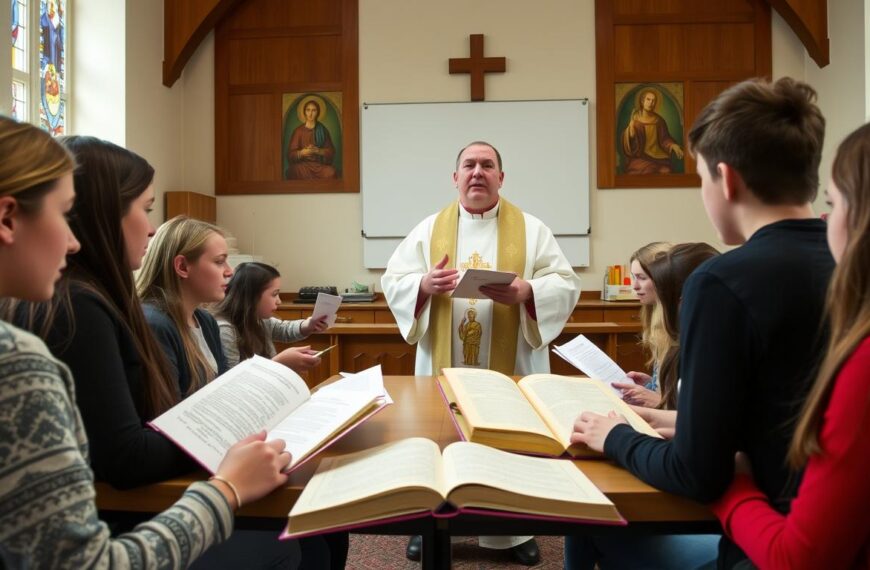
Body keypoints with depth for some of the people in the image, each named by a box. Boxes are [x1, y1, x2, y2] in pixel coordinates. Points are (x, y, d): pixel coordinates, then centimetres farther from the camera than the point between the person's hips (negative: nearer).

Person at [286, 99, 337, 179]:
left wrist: (318, 150, -14)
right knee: (299, 171, -37)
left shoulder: (323, 130, 9)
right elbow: (290, 154, 2)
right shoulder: (298, 131, 5)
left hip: (320, 164, 1)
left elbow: (331, 152, 6)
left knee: (330, 172, -33)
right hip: (302, 163, -1)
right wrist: (302, 152, -19)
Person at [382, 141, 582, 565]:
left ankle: (515, 530, 27)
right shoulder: (428, 229, 6)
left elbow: (565, 284, -3)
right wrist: (424, 284, -19)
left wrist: (526, 292, -23)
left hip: (511, 366, 0)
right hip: (444, 364, 1)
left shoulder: (530, 229, 3)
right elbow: (392, 281, 2)